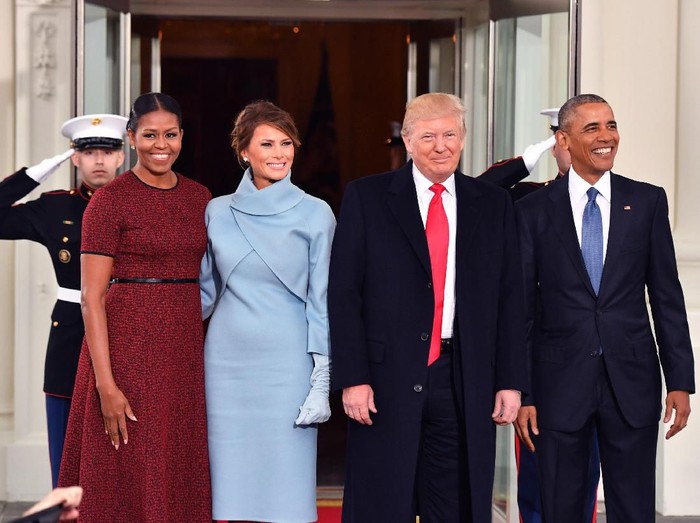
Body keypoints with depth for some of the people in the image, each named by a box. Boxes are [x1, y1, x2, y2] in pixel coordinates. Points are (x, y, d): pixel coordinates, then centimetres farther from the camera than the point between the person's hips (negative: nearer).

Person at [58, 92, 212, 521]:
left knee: (181, 479, 9)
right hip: (129, 345, -5)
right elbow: (92, 297, -10)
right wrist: (106, 384, -17)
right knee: (129, 481, 0)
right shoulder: (110, 201, -6)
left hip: (186, 349, 5)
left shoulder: (198, 197, 11)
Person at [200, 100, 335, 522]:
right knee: (233, 488, 4)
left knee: (286, 489, -3)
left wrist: (321, 382, -5)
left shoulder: (315, 214, 0)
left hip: (287, 363, -2)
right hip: (228, 361, 3)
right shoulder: (218, 212, 8)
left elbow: (321, 302, -1)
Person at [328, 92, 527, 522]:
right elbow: (344, 294, -2)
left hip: (466, 385, 2)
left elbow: (511, 300, 9)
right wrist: (352, 378, -9)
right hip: (387, 381, -2)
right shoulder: (366, 197, 2)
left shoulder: (495, 205, 10)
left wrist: (511, 382, 2)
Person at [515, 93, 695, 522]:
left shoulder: (648, 202, 5)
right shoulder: (534, 211, 2)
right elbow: (521, 307, 2)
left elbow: (667, 296, 6)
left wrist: (680, 381, 1)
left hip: (632, 383, 1)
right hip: (560, 385, -1)